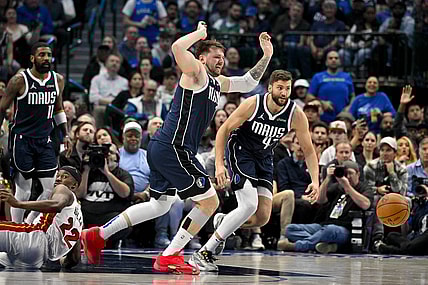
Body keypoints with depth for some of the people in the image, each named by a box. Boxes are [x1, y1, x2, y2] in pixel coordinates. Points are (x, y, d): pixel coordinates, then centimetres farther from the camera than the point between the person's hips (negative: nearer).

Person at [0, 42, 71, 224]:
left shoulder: (58, 80, 6)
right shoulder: (19, 80, -9)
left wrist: (66, 134, 12)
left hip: (45, 140, 5)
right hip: (22, 139, -5)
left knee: (52, 189, -1)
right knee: (23, 190, -4)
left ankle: (30, 224, 16)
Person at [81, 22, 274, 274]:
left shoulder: (217, 82, 20)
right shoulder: (196, 71, -6)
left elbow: (248, 83, 32)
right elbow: (177, 47, -26)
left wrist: (267, 56, 22)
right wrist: (199, 33, -10)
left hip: (162, 149, 10)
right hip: (173, 149, -10)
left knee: (160, 205, 21)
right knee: (210, 202, -5)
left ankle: (98, 235, 21)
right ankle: (169, 258, -5)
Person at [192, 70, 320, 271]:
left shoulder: (296, 115, -15)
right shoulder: (253, 104, -22)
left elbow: (308, 150, -4)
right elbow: (224, 130, -13)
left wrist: (315, 180, -16)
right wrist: (219, 164, -22)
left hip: (263, 158, 5)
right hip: (240, 151, -5)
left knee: (262, 218, -5)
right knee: (249, 205, -24)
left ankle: (223, 222, 25)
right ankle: (203, 253, -20)